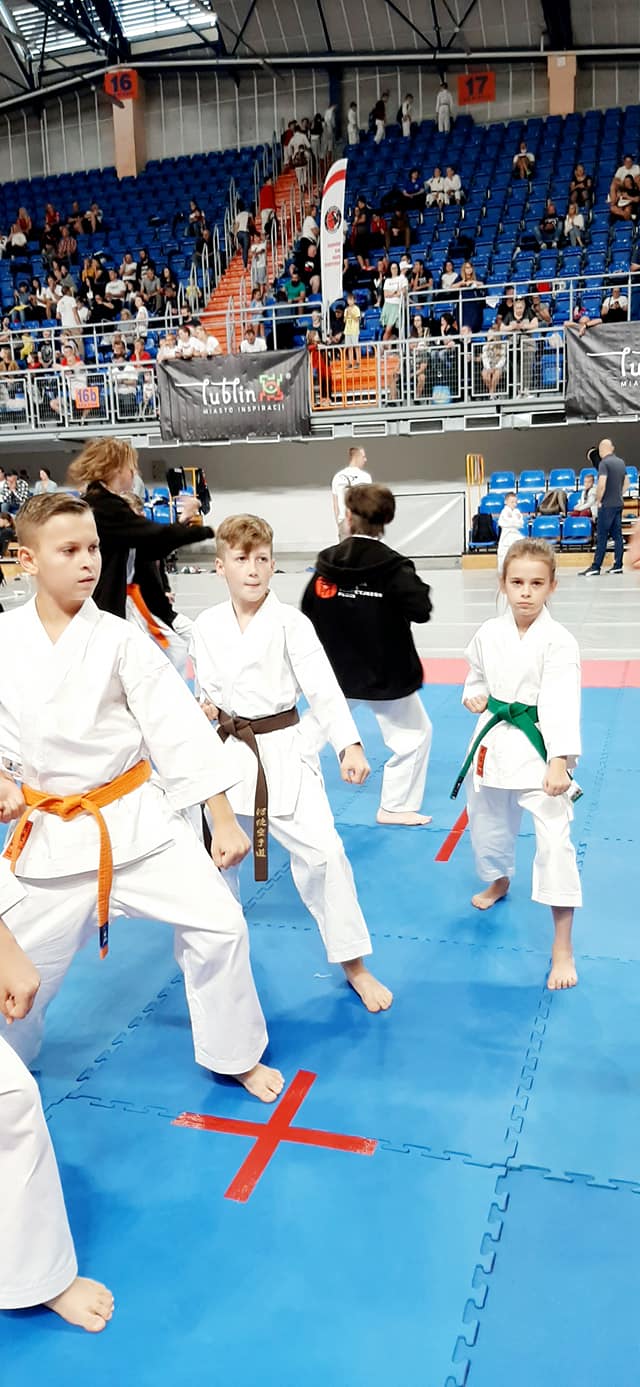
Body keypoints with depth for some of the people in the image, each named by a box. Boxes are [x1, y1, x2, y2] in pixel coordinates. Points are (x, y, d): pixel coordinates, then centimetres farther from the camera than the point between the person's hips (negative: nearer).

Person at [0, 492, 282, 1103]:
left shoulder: (121, 640, -9)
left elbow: (180, 727, -11)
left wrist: (224, 821, -12)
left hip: (137, 817, -1)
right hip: (52, 832, 1)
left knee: (217, 924, -7)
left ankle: (239, 1057, 19)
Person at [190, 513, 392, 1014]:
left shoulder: (290, 623, -9)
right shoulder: (207, 626, 1)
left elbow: (323, 687, -16)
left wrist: (350, 745, -28)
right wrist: (203, 708, -10)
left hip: (284, 752, -3)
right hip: (228, 753, 4)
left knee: (322, 851, -10)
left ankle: (354, 964, 9)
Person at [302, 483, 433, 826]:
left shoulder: (326, 563, -4)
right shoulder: (392, 566, -17)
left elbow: (307, 614, 0)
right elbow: (422, 610, -23)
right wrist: (414, 586, -3)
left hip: (335, 670, 4)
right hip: (385, 672, -4)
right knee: (414, 734, 15)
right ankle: (396, 806, 17)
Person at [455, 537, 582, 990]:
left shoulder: (559, 642, -15)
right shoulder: (489, 634, 0)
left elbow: (561, 703, -23)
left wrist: (560, 761, -32)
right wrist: (474, 696, -5)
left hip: (538, 746, -5)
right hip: (493, 740, 6)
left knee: (554, 839, -12)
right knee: (488, 821, 22)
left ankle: (562, 947, -1)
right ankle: (498, 881, 56)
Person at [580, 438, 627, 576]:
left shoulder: (604, 463, -13)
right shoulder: (621, 462, 11)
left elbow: (601, 484, -22)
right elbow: (626, 483, 18)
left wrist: (598, 500, -10)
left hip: (607, 505, -7)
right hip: (618, 504, 7)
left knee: (602, 537, -5)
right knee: (617, 535, 8)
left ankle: (595, 567, -4)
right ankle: (618, 566, 9)